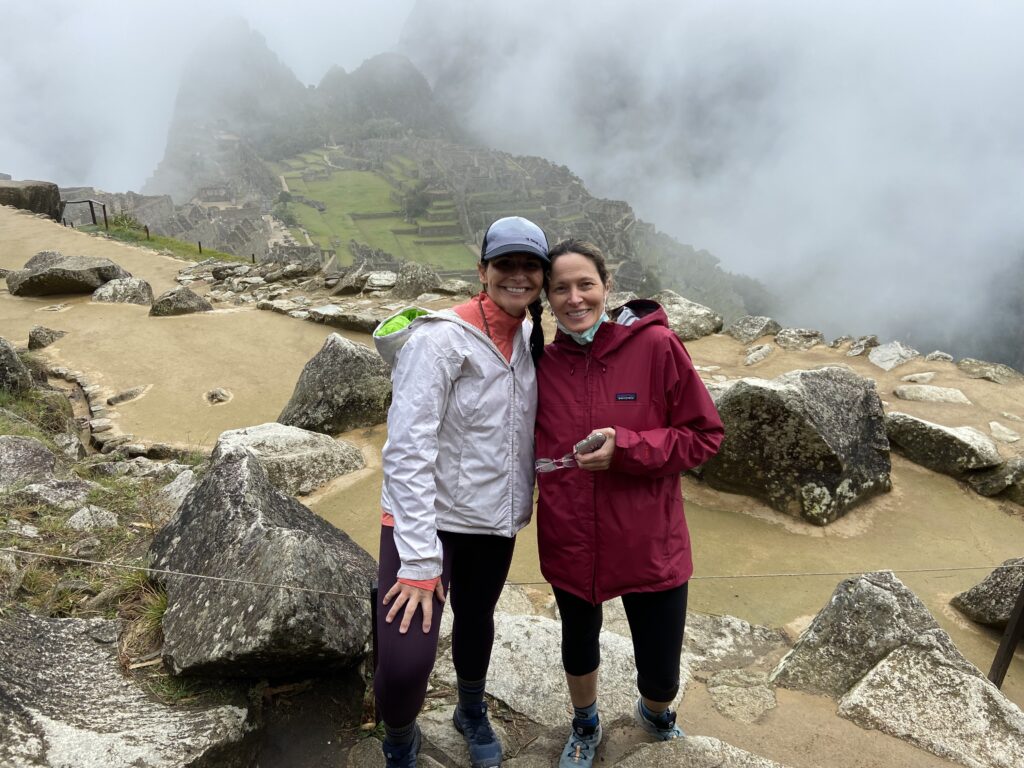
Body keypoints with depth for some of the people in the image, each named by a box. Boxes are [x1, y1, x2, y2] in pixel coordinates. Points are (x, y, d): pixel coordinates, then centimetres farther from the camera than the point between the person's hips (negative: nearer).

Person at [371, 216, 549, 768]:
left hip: (495, 519, 6)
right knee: (404, 664, -14)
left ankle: (472, 714, 53)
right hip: (427, 520, -6)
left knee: (476, 619, 25)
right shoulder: (440, 338, -19)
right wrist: (419, 561, -24)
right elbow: (407, 451, -22)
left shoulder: (530, 339, 2)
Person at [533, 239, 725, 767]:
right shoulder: (545, 362, -3)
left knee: (660, 676, 9)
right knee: (578, 643, 24)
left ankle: (655, 714, 48)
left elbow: (704, 436, -10)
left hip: (649, 544, -2)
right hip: (569, 541, 3)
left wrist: (626, 447, -21)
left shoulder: (654, 344, -12)